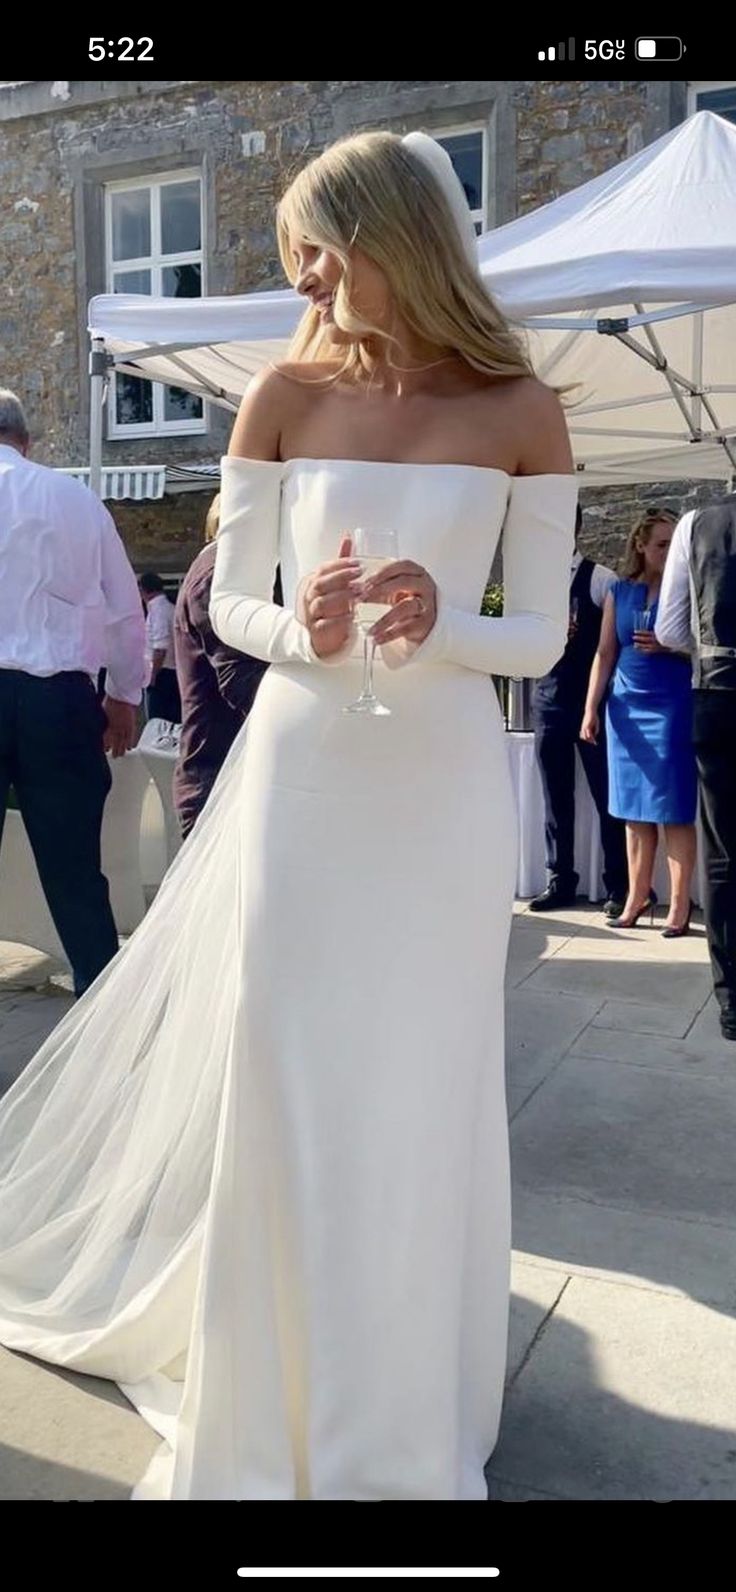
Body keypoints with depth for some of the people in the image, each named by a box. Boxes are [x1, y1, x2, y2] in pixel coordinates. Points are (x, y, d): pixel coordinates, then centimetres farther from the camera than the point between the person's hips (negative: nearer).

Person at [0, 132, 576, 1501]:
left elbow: (542, 634, 0)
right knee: (278, 1080, 5)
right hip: (300, 770, 1)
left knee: (419, 1088, 8)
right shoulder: (284, 397, 3)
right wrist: (298, 634, -16)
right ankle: (270, 1409, 30)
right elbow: (229, 603, 5)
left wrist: (441, 628, -19)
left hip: (445, 783, 0)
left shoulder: (518, 411, 0)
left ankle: (396, 1414, 34)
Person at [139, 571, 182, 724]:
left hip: (161, 673, -9)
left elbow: (160, 648, -20)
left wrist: (152, 675, -17)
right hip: (175, 672, 9)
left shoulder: (156, 610, -12)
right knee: (175, 722, 9)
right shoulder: (171, 608, 14)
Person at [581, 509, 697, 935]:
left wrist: (669, 646, -18)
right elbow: (605, 654, 10)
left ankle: (679, 903, 3)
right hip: (628, 707, 3)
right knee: (634, 808, 7)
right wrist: (591, 709, 6)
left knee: (674, 809, -3)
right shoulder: (619, 592, 9)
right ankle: (637, 895, 16)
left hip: (674, 708, -3)